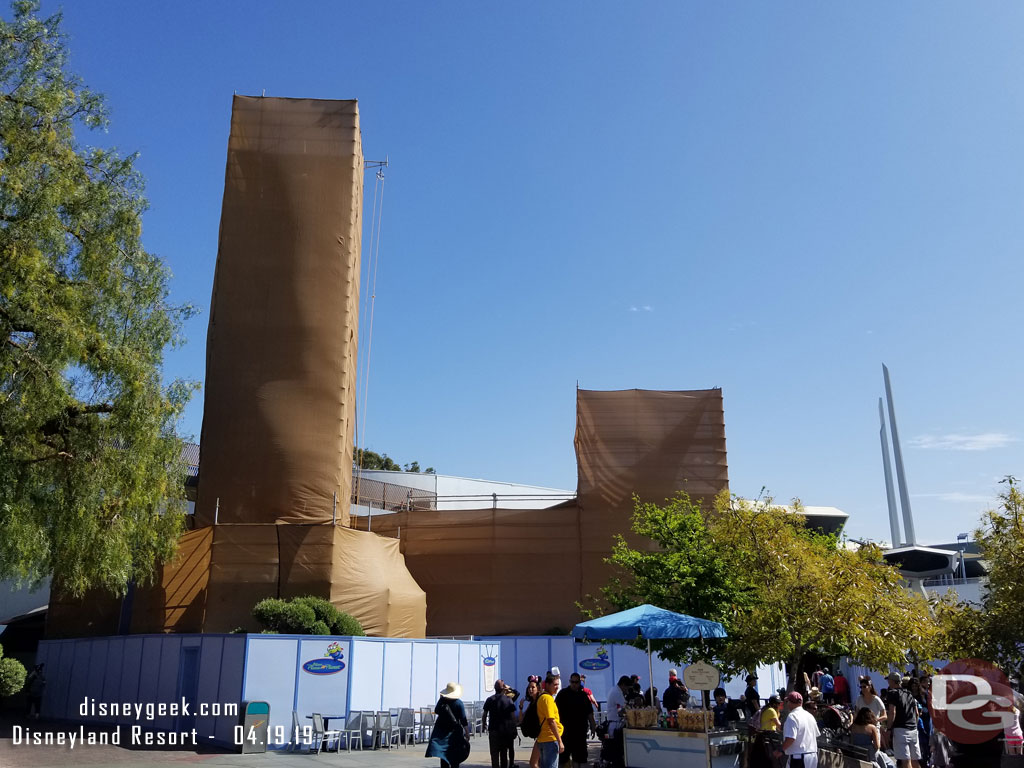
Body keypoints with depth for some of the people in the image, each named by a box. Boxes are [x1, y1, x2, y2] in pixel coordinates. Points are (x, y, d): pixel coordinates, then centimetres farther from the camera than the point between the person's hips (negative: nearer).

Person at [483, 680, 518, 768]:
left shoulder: (490, 700, -2)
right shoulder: (508, 700, -5)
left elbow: (484, 714, 0)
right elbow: (513, 716, -6)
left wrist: (483, 724, 17)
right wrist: (513, 728, 4)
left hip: (493, 729, 0)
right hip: (505, 730, 0)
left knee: (494, 753, 3)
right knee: (504, 752, 13)